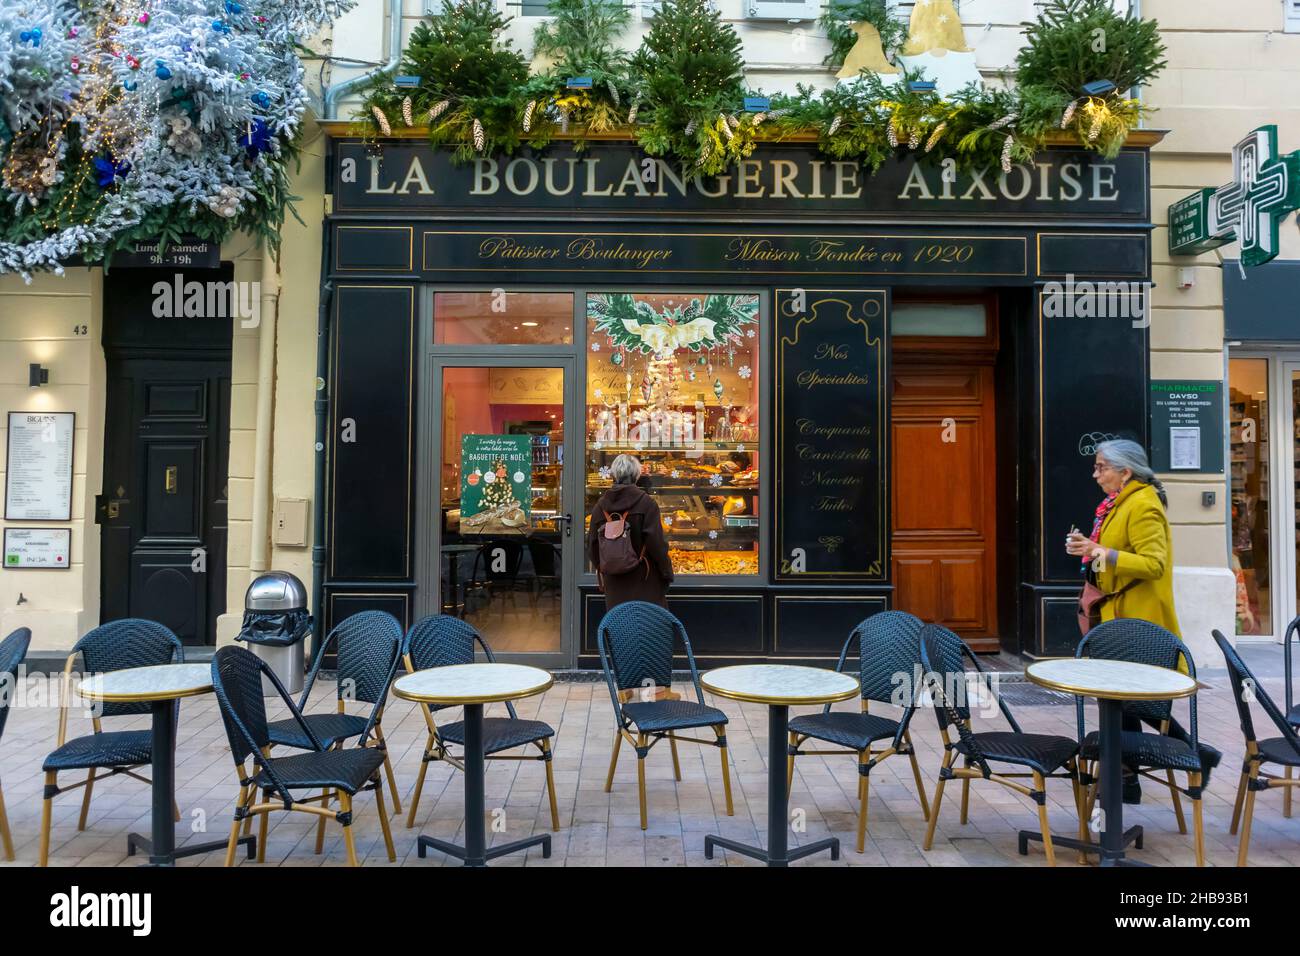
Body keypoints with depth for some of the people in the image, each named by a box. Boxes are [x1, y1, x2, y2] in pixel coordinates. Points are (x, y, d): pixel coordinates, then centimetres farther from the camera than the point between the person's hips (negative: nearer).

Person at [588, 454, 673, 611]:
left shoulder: (600, 505, 3)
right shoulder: (645, 503, -10)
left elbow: (592, 544, 8)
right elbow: (656, 542, -13)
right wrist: (667, 573, -3)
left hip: (614, 581, 4)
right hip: (644, 580, -4)